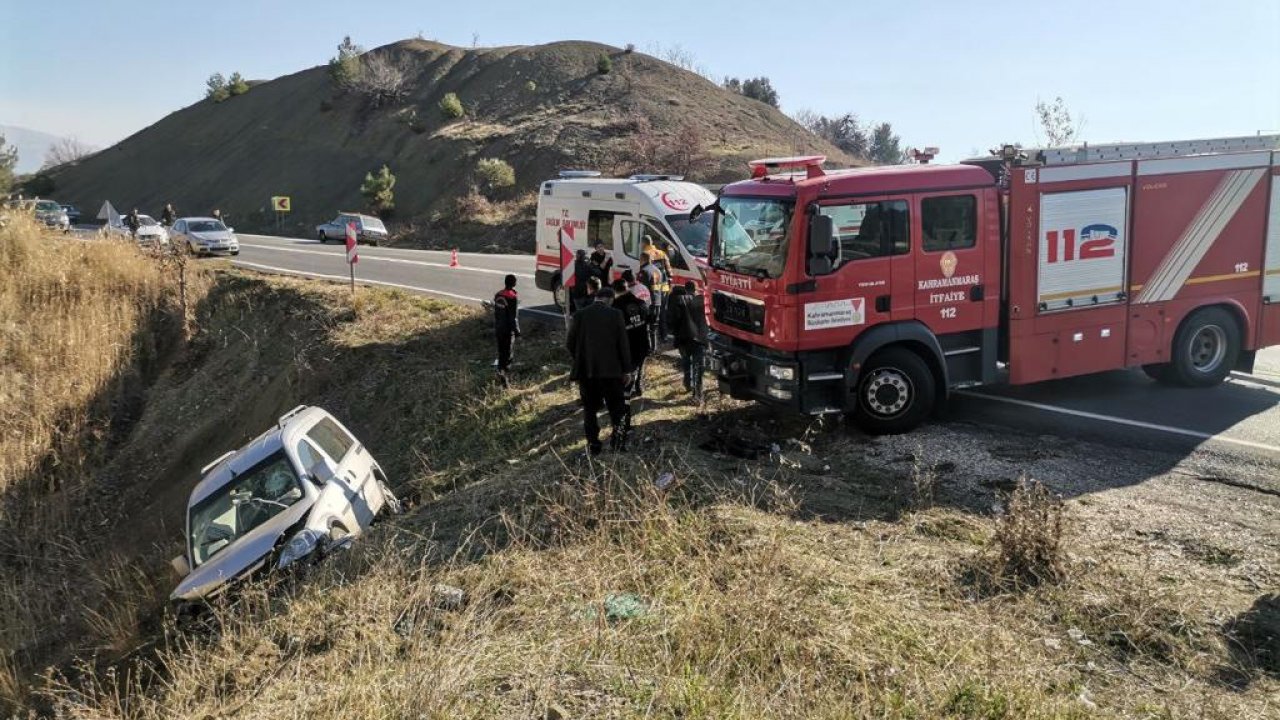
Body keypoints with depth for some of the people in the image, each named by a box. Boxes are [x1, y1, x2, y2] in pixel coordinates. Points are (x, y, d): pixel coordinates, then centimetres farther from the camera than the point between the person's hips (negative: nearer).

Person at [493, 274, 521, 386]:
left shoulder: (498, 295, 5)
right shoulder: (513, 297, -18)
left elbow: (495, 313, 13)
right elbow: (514, 317, -18)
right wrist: (517, 330, -9)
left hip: (498, 329, 7)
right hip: (508, 329, -7)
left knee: (501, 351, 16)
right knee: (507, 352, -3)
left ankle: (501, 372, 22)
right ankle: (502, 371, -18)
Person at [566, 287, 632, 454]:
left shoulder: (580, 315, -1)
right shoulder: (615, 315, -5)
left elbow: (570, 343, 2)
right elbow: (623, 345, -4)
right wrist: (625, 370, 4)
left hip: (585, 370, 2)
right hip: (611, 370, -2)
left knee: (590, 409, 10)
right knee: (617, 407, 9)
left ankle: (593, 444, 10)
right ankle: (618, 439, -6)